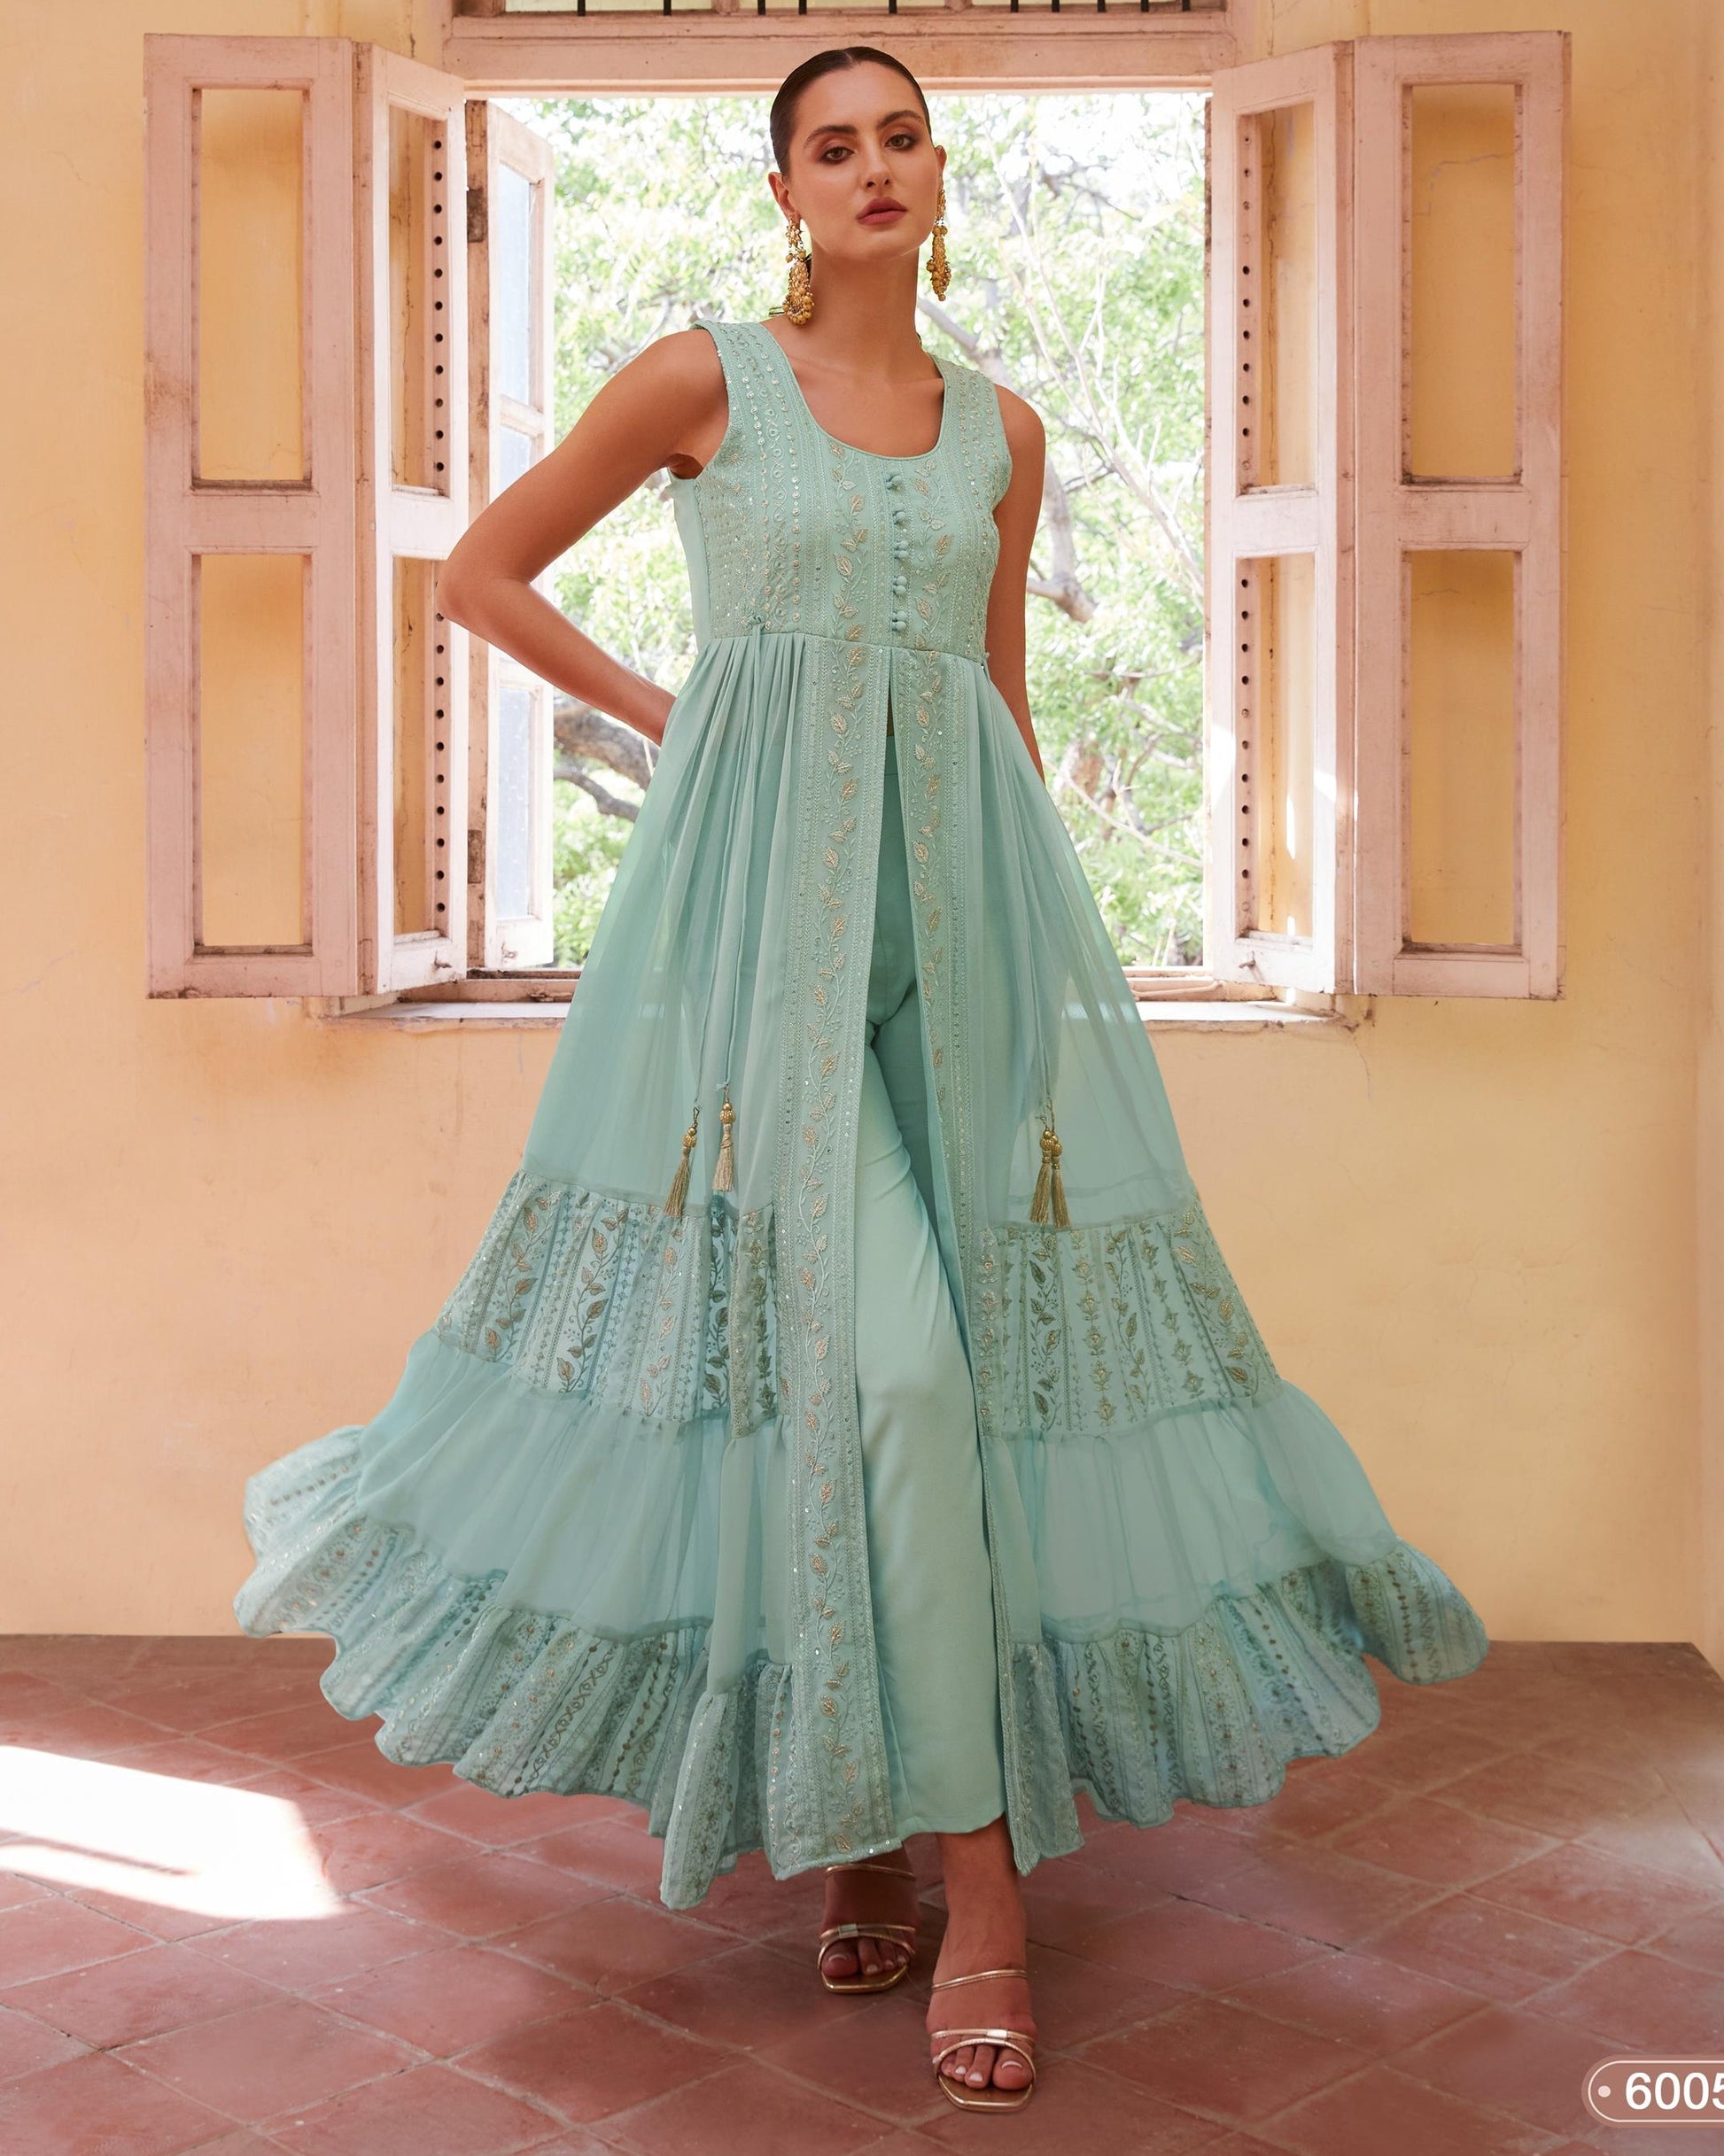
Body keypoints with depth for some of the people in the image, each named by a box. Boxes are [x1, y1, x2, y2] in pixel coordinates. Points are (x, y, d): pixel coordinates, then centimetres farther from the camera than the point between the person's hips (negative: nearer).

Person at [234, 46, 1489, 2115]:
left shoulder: (1001, 429, 14)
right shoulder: (702, 379, 3)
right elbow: (480, 573, 10)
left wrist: (1051, 926, 16)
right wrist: (660, 711, 5)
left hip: (965, 899, 4)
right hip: (765, 904, -4)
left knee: (929, 1346, -2)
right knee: (879, 1355, -13)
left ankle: (873, 1808, 13)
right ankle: (975, 1875, -2)